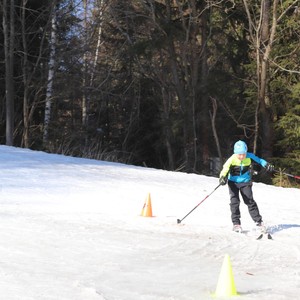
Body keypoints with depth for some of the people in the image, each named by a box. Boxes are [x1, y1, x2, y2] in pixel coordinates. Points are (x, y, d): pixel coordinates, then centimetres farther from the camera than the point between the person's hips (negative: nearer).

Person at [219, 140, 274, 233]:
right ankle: (236, 223, -2)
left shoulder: (249, 156, -15)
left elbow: (259, 160, -2)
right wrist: (222, 177, -49)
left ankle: (258, 221, 7)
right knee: (234, 202, -9)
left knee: (250, 201, -1)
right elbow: (225, 169, -32)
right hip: (233, 182, -1)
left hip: (245, 182, 1)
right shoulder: (232, 159, -22)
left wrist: (267, 165, -17)